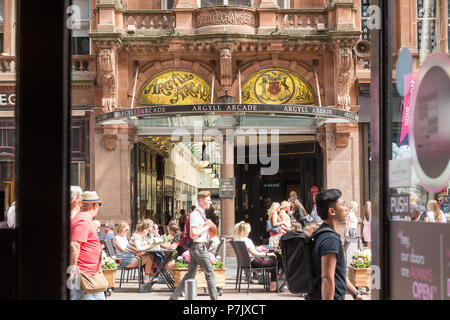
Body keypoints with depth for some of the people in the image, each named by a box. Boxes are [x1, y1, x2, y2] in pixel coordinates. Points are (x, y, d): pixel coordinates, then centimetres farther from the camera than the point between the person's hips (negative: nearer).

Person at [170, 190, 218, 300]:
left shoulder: (201, 213, 15)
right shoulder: (195, 214, -17)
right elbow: (193, 234, -23)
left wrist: (207, 225, 11)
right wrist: (206, 227, -16)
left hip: (196, 247, 10)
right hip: (198, 247, -10)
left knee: (191, 273, 12)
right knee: (210, 273, -3)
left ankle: (174, 297, 13)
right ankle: (214, 298, 3)